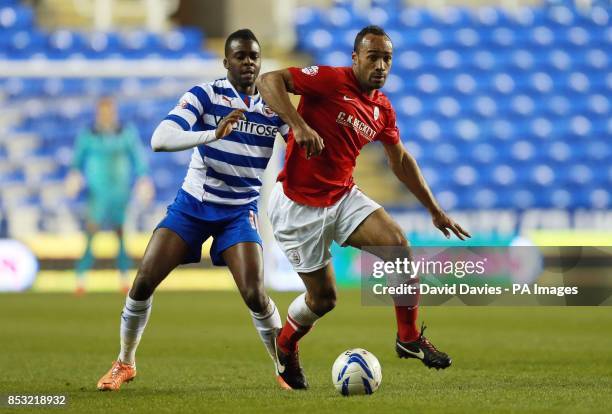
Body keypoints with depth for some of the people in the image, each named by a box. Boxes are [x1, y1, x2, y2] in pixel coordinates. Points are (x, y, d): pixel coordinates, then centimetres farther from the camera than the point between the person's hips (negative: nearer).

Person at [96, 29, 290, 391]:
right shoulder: (205, 96, -12)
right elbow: (160, 139, -25)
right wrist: (213, 133, -40)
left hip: (240, 211, 0)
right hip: (193, 203, 0)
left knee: (255, 294, -17)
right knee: (144, 280, -8)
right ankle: (125, 363, 13)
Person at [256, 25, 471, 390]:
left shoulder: (383, 109, 5)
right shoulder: (331, 80, -16)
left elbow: (401, 160, 20)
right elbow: (268, 81, -25)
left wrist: (435, 210, 22)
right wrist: (299, 125, -38)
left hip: (344, 197, 6)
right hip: (298, 205, -6)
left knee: (398, 243, -18)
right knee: (323, 297, 1)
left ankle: (409, 339, -3)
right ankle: (285, 349, 32)